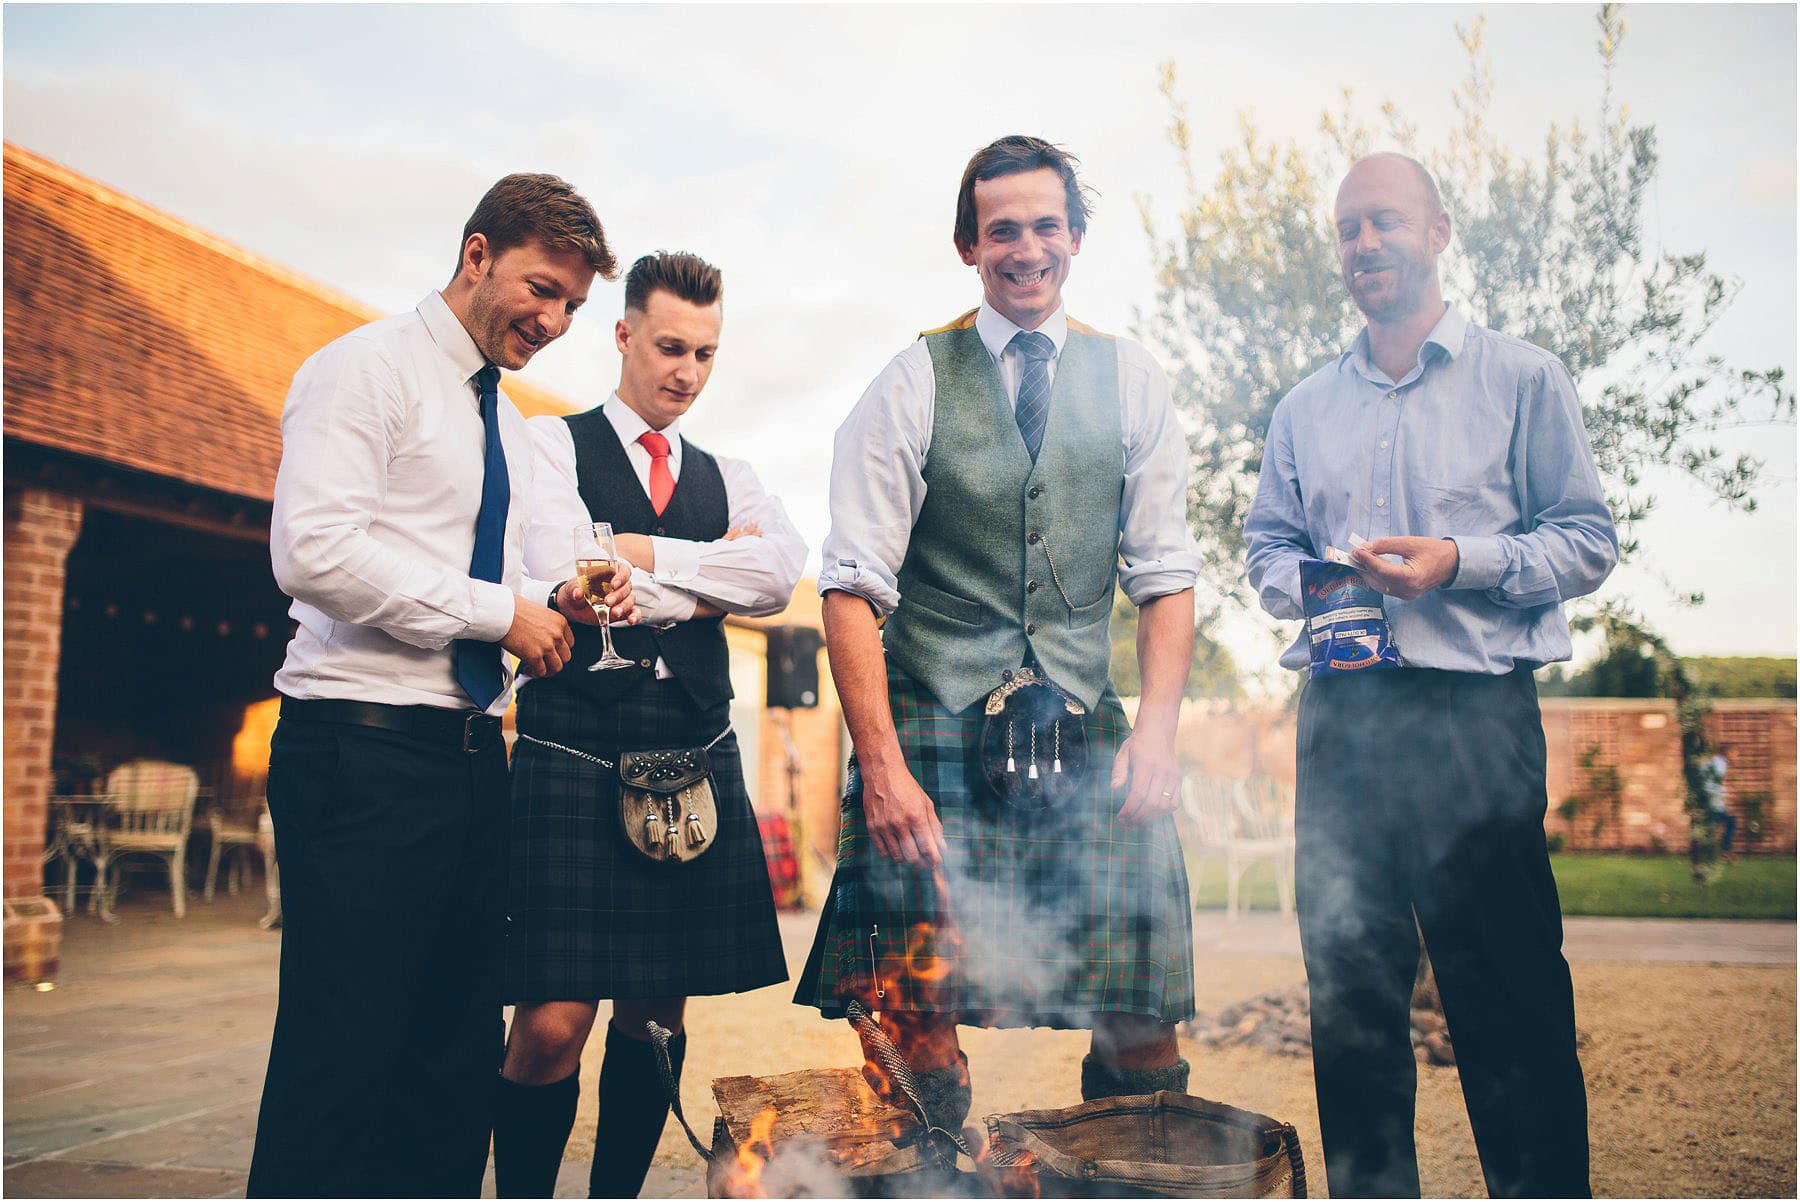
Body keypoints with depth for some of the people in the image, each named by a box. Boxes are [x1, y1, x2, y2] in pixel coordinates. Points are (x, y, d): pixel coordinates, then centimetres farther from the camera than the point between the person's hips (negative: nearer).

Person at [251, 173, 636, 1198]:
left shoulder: (510, 428, 23)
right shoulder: (371, 367, -3)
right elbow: (313, 551, -17)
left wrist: (555, 606, 4)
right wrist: (499, 611, -12)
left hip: (472, 757, 8)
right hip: (364, 755, -8)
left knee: (462, 1057, 10)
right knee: (343, 1058, -7)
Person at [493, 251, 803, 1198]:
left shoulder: (727, 478, 19)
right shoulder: (552, 443, 6)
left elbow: (779, 574, -1)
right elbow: (565, 581, -10)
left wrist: (649, 555, -7)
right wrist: (709, 578, -1)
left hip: (696, 757, 5)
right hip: (574, 753, -4)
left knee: (656, 1013, 9)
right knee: (552, 1025, -9)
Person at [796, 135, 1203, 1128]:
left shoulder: (1132, 383, 10)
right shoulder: (913, 384, 2)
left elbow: (1165, 571, 10)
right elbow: (853, 584, -4)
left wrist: (1157, 729, -4)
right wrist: (882, 765, -13)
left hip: (1088, 741, 3)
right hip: (935, 739, -2)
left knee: (1143, 1040, -1)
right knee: (918, 1042, -4)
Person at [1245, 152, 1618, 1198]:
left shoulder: (1523, 379, 6)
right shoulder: (1306, 408, 17)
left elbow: (1589, 542, 1)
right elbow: (1269, 548, 17)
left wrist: (1460, 562, -14)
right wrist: (1309, 583, -5)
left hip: (1477, 718, -4)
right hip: (1341, 718, 4)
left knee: (1509, 990, -3)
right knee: (1349, 983, 8)